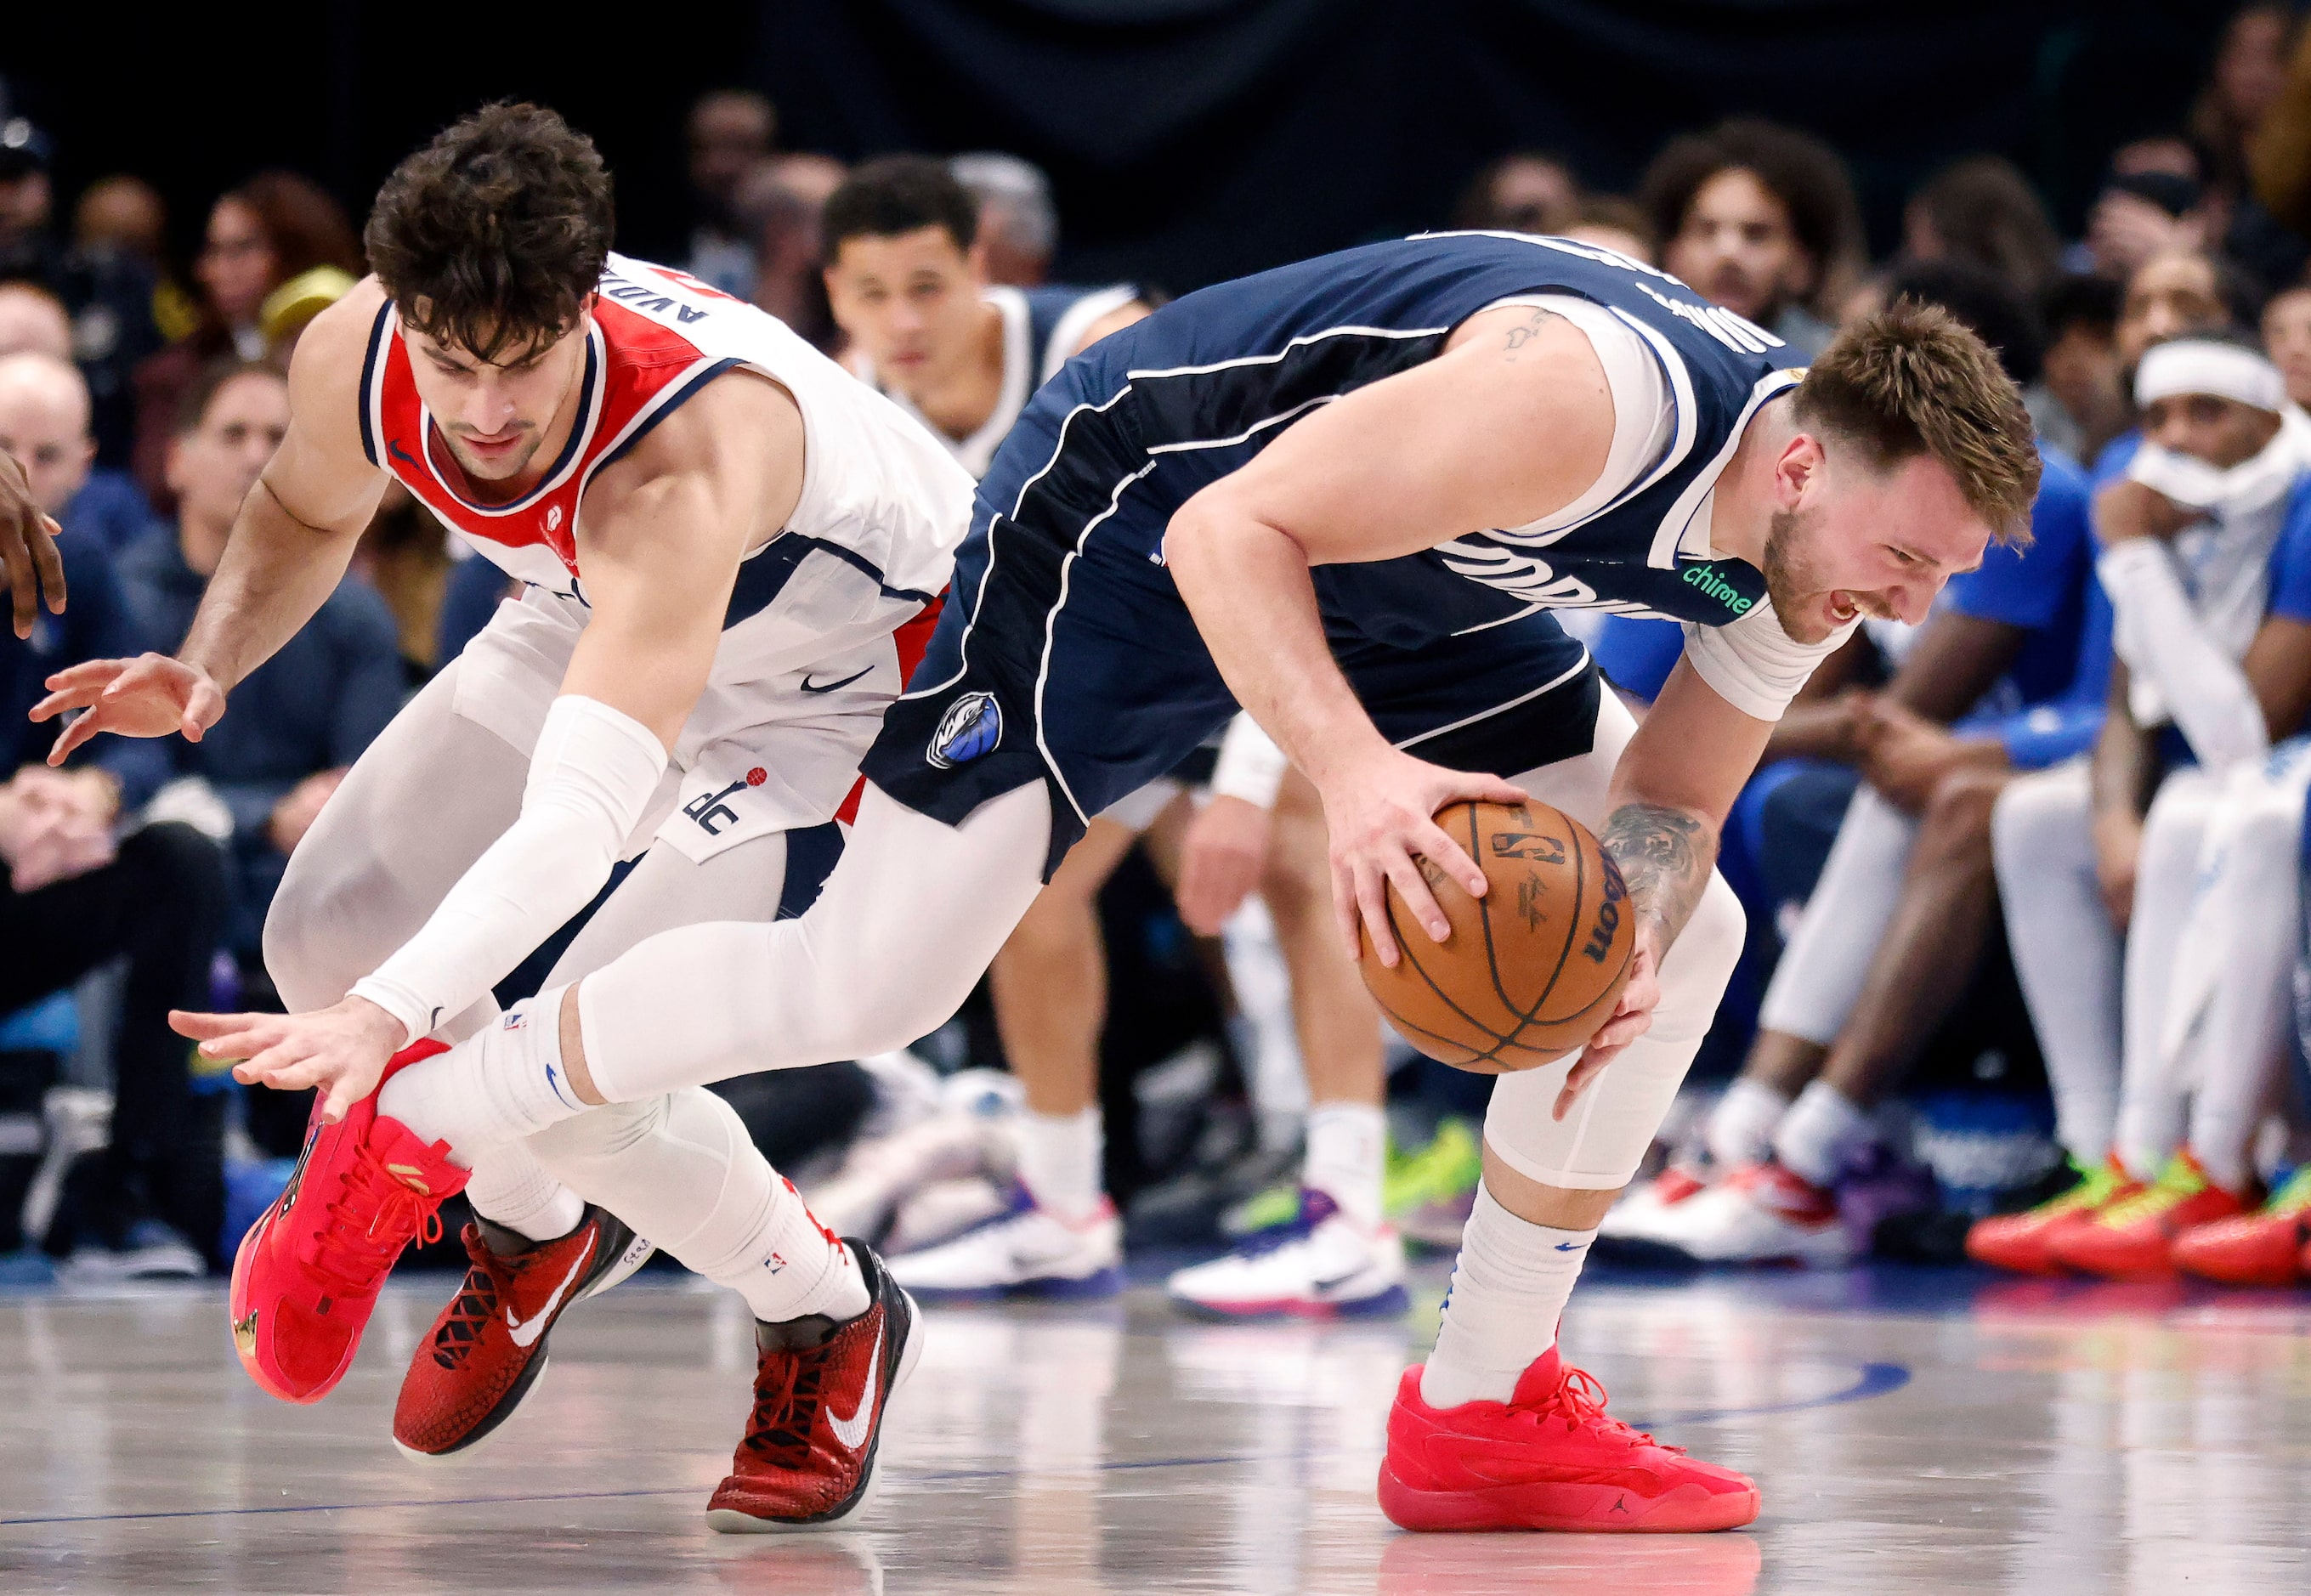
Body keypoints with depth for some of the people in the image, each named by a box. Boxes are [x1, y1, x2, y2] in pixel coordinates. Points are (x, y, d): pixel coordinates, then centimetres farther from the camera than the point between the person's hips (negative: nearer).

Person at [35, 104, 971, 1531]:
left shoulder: (681, 460, -44)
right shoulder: (354, 359, -24)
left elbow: (576, 821, -55)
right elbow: (304, 513, 4)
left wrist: (389, 1019, -67)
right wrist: (208, 670, -15)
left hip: (860, 667, -7)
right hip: (607, 614, 7)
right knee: (331, 927, -2)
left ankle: (830, 1318, 9)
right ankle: (538, 1227, 26)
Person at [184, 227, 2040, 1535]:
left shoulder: (1805, 554, -12)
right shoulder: (1590, 403, -38)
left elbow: (1668, 797, 1)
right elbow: (1233, 534, -35)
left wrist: (1627, 919, -22)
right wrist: (1351, 769, -49)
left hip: (1395, 584, 8)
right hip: (1141, 508, -8)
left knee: (1682, 931, -2)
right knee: (855, 988, -10)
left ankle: (1486, 1410, 6)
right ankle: (411, 1121, 10)